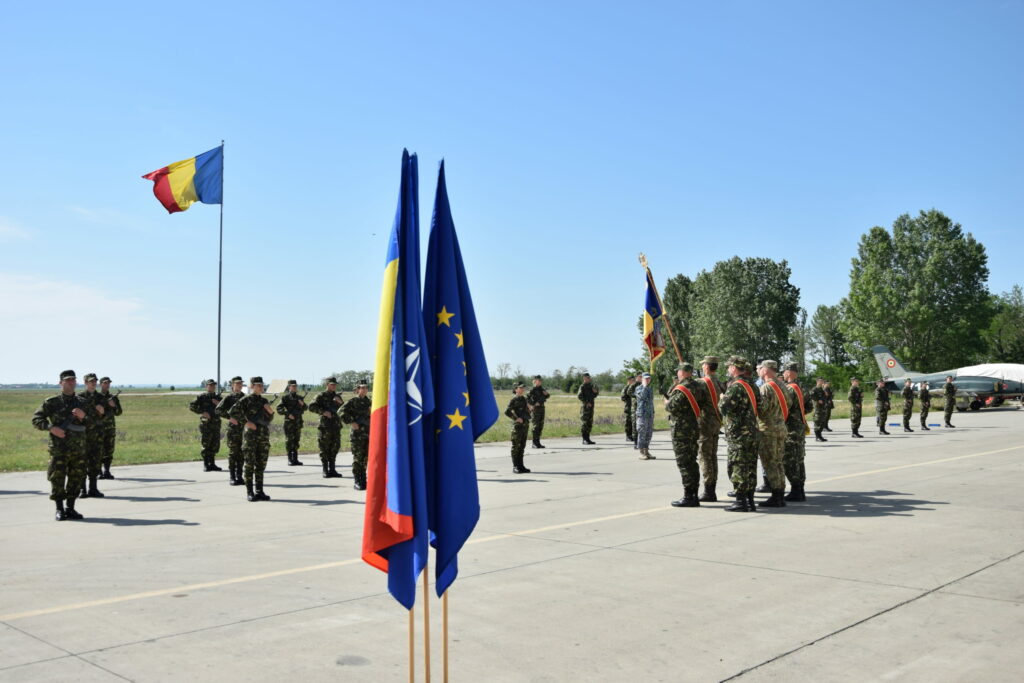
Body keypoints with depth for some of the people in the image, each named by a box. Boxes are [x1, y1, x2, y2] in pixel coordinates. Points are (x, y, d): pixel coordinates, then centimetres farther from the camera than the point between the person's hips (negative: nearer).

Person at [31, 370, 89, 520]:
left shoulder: (82, 403, 12)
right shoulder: (52, 402, 2)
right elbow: (36, 419, 1)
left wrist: (83, 417, -9)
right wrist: (51, 427, -14)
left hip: (78, 449, 3)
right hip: (59, 449, -3)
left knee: (76, 479, 5)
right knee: (57, 479, -1)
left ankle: (70, 508, 15)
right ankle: (59, 510, 9)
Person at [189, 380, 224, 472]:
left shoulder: (218, 397, 14)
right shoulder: (202, 397, -2)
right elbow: (191, 406, -9)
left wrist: (219, 404, -6)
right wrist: (202, 412, -17)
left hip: (216, 424, 5)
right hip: (206, 424, -5)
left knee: (215, 446, 7)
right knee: (206, 445, -3)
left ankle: (212, 464, 17)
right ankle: (206, 465, 4)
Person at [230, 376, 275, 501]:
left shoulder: (264, 401, 14)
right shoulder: (246, 400, -3)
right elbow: (233, 411, -14)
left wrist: (271, 412, 0)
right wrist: (246, 422, -16)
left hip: (264, 435, 5)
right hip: (251, 434, -5)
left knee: (261, 464, 7)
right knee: (250, 464, -2)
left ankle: (259, 491, 12)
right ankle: (250, 492, 3)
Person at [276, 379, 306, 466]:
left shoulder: (299, 397, 13)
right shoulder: (285, 397, -2)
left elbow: (304, 409, 20)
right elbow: (279, 409, -7)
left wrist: (303, 404, -1)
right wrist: (288, 414, -18)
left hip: (298, 422, 5)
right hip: (289, 422, -5)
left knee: (296, 441, 7)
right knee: (289, 441, -4)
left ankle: (295, 459, 12)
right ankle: (290, 460, 0)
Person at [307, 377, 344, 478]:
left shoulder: (337, 396, 16)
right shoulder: (321, 396, -1)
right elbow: (312, 407, -11)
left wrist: (340, 403, -5)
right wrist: (323, 412, -20)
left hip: (336, 425, 5)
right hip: (325, 426, -5)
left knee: (334, 449, 7)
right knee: (324, 449, -3)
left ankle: (332, 470, 15)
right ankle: (325, 471, 2)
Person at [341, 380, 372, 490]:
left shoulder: (368, 401, 15)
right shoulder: (353, 401, -3)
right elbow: (343, 413, -13)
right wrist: (351, 423, -16)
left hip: (368, 433, 5)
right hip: (357, 433, -5)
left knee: (366, 458, 7)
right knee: (357, 458, -3)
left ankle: (363, 481, 16)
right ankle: (357, 482, 2)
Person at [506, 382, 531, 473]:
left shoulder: (524, 399, 14)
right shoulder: (514, 400, -7)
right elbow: (507, 412, -15)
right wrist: (516, 418, -18)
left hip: (525, 424, 7)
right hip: (517, 425, -7)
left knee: (522, 446, 10)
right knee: (515, 446, -1)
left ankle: (520, 466, 16)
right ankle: (515, 467, 3)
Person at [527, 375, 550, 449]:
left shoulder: (542, 389, 12)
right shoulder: (533, 390, -10)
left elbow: (548, 396, 21)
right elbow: (527, 398, -17)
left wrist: (546, 394, 0)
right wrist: (533, 404, -18)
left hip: (541, 408, 8)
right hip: (535, 409, -8)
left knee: (540, 426, 9)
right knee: (536, 426, -7)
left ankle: (538, 442, 17)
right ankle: (535, 443, -3)